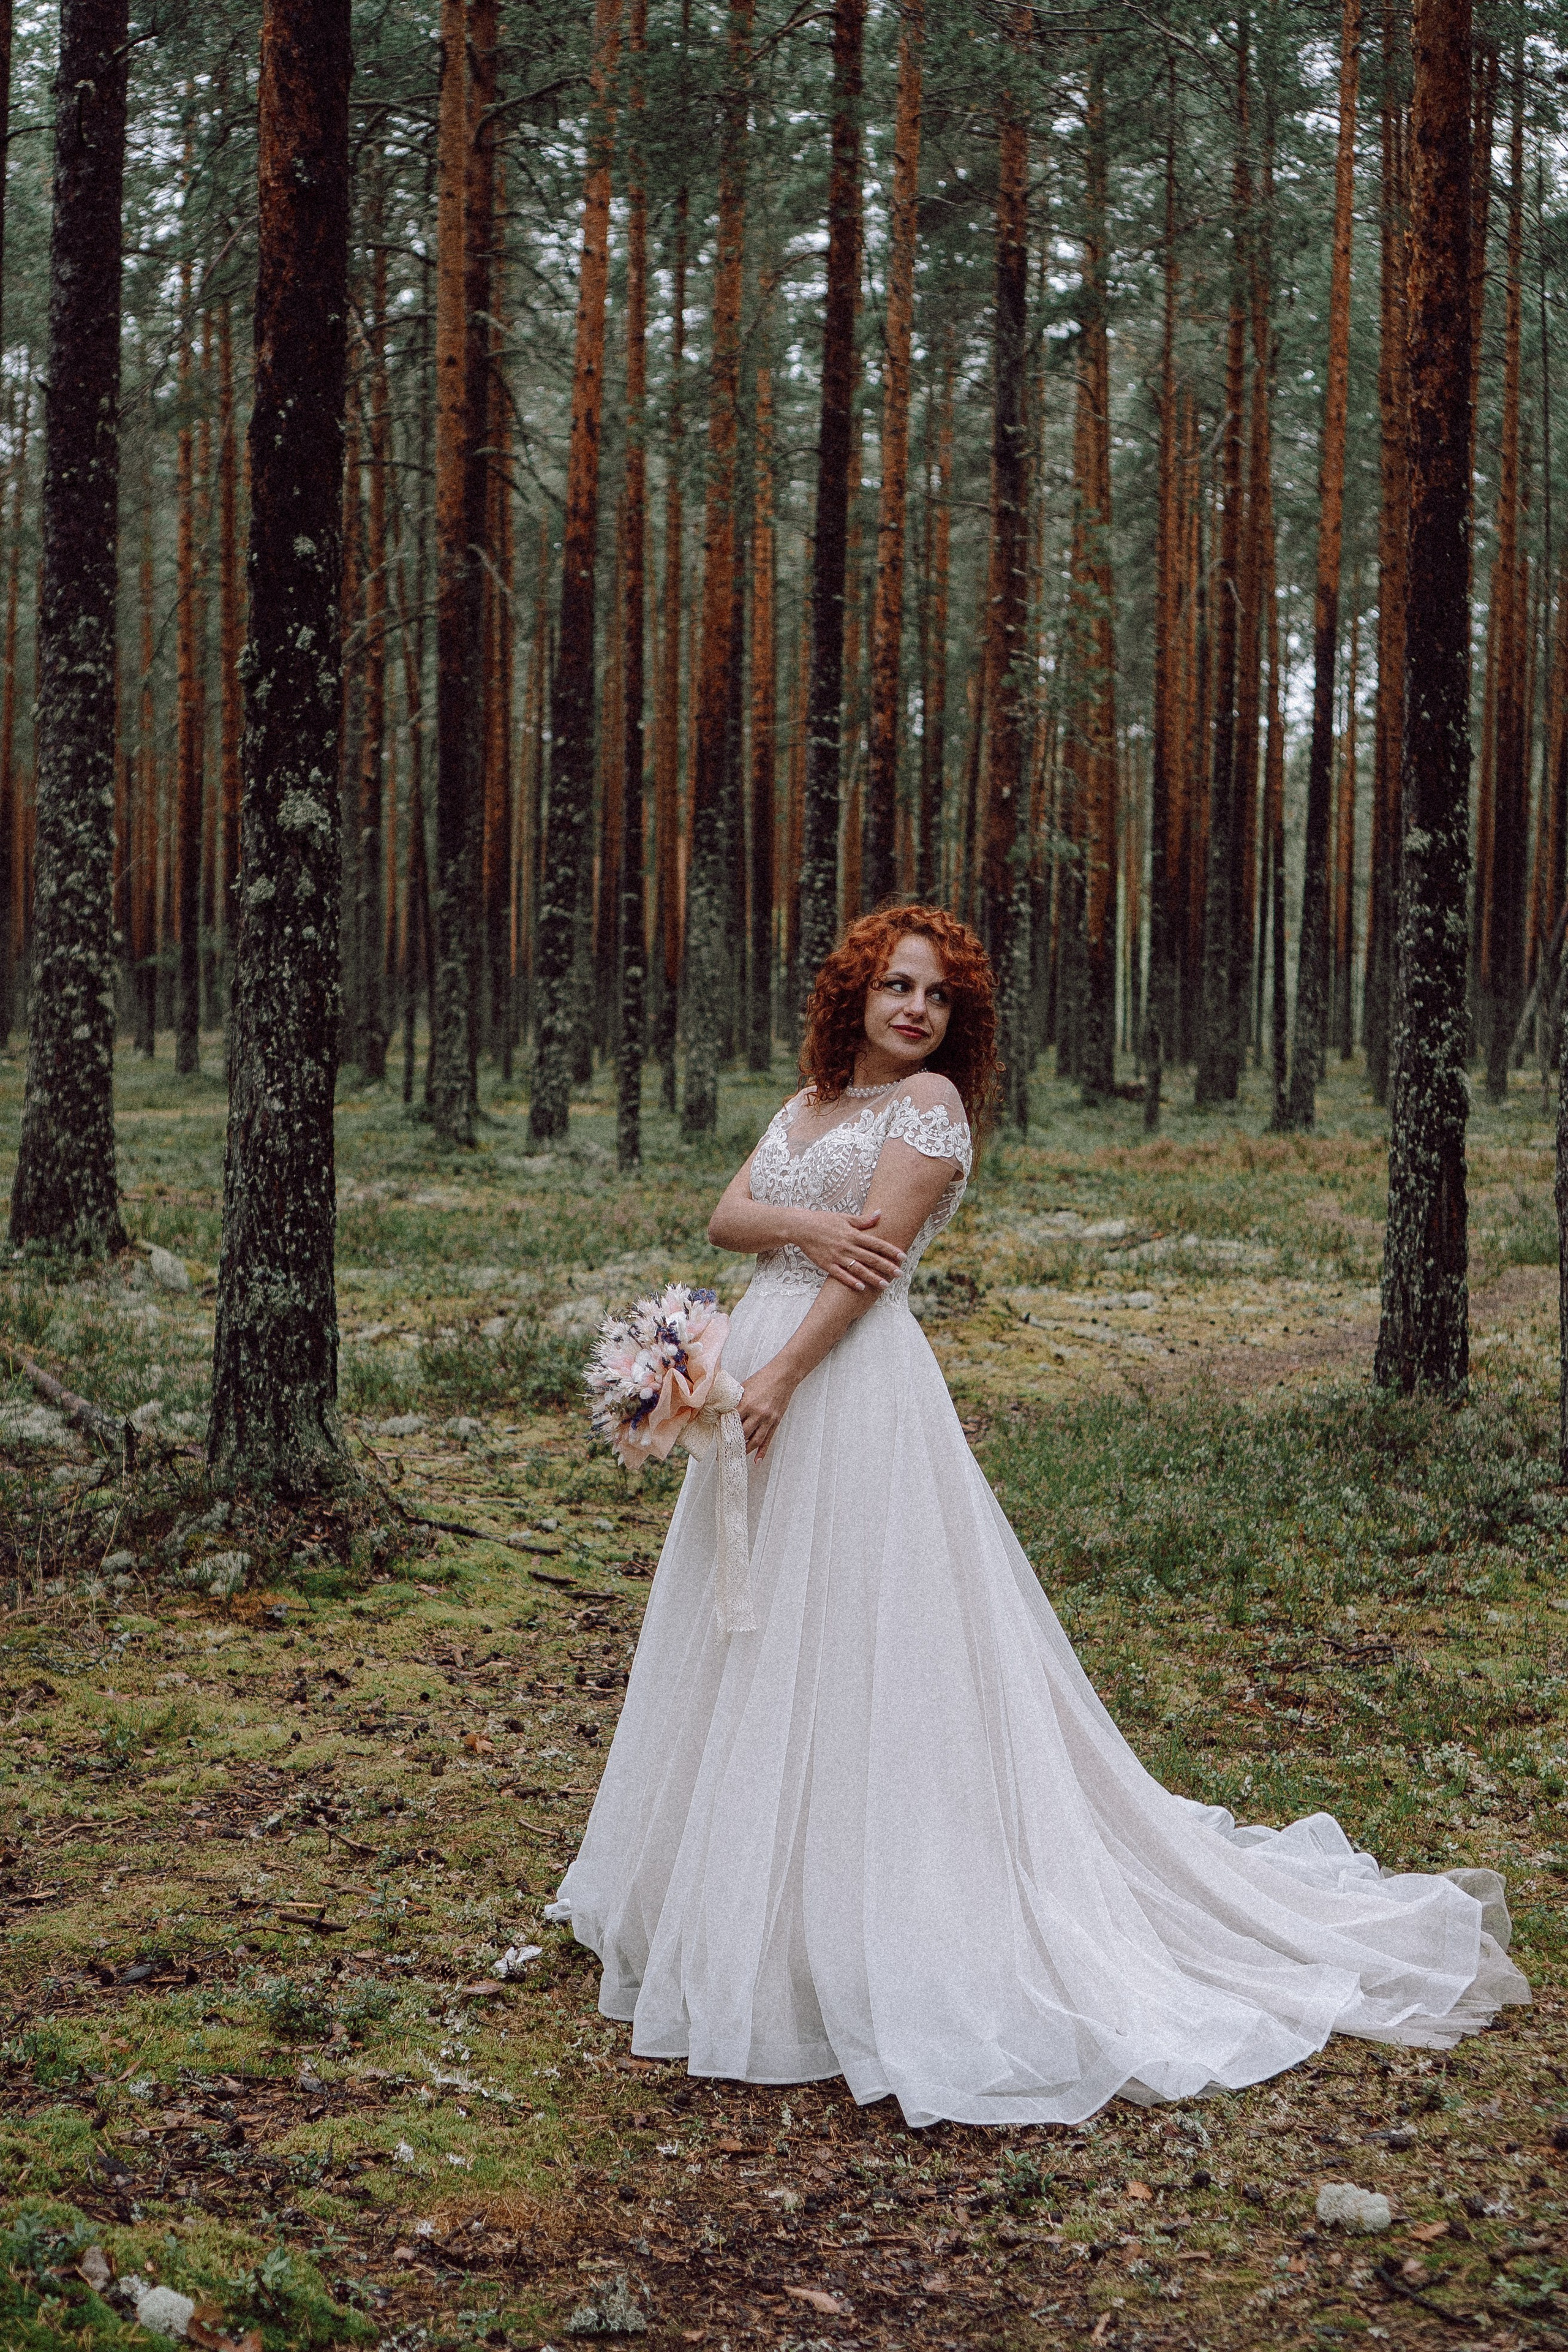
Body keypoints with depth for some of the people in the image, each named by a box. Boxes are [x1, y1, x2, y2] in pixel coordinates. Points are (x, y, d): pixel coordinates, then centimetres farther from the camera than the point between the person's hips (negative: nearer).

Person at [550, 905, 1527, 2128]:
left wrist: (781, 1374, -19)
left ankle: (883, 1950, 2)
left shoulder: (931, 1099, -5)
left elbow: (874, 1262, -13)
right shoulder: (808, 1102, 18)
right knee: (760, 1647, 13)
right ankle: (754, 1902, 26)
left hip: (853, 1386, -8)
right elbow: (725, 1216, 7)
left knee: (854, 1641, -7)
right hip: (765, 1374, 8)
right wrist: (806, 1225, -14)